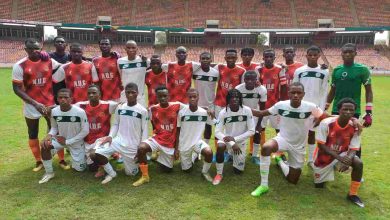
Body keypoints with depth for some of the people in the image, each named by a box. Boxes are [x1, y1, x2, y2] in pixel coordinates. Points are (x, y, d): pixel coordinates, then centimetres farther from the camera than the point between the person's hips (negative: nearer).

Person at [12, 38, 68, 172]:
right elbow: (17, 89, -10)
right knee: (33, 134, 11)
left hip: (50, 104, 1)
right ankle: (38, 161, 29)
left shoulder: (50, 62, -4)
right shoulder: (20, 66, -10)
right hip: (31, 106, -1)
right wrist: (35, 103, -19)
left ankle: (62, 160, 20)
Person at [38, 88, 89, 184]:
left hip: (76, 143, -2)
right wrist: (49, 135, -21)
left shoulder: (80, 112, -26)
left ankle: (83, 155, 36)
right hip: (61, 139, 3)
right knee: (45, 145, -27)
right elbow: (54, 127, 3)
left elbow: (85, 131, -18)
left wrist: (67, 141, -17)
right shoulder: (54, 111, -14)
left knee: (79, 169, 1)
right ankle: (49, 173, -6)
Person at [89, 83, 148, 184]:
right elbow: (115, 124, 11)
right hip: (118, 141, 3)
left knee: (131, 173, 6)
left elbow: (145, 130, -5)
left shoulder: (143, 111, -8)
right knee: (94, 154, -16)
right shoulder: (119, 108, 2)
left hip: (132, 146, -3)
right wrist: (110, 136, -8)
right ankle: (111, 173, 6)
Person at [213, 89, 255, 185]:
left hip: (240, 142, 1)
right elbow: (217, 132, -17)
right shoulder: (223, 112, -17)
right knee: (220, 146, -37)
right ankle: (219, 174, -16)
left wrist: (235, 139, -22)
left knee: (238, 171, 4)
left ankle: (234, 155, 38)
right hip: (227, 139, -1)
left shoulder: (247, 110, -17)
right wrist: (231, 144, -28)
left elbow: (251, 131, -15)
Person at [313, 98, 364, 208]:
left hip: (342, 154, 2)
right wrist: (338, 157, -34)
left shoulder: (355, 127, -17)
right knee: (319, 185, 8)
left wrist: (348, 159, -37)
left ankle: (352, 194, -7)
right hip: (324, 156, -2)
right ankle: (329, 171, 41)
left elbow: (353, 149, -15)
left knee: (358, 163, -29)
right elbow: (321, 145, -24)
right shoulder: (326, 123, -27)